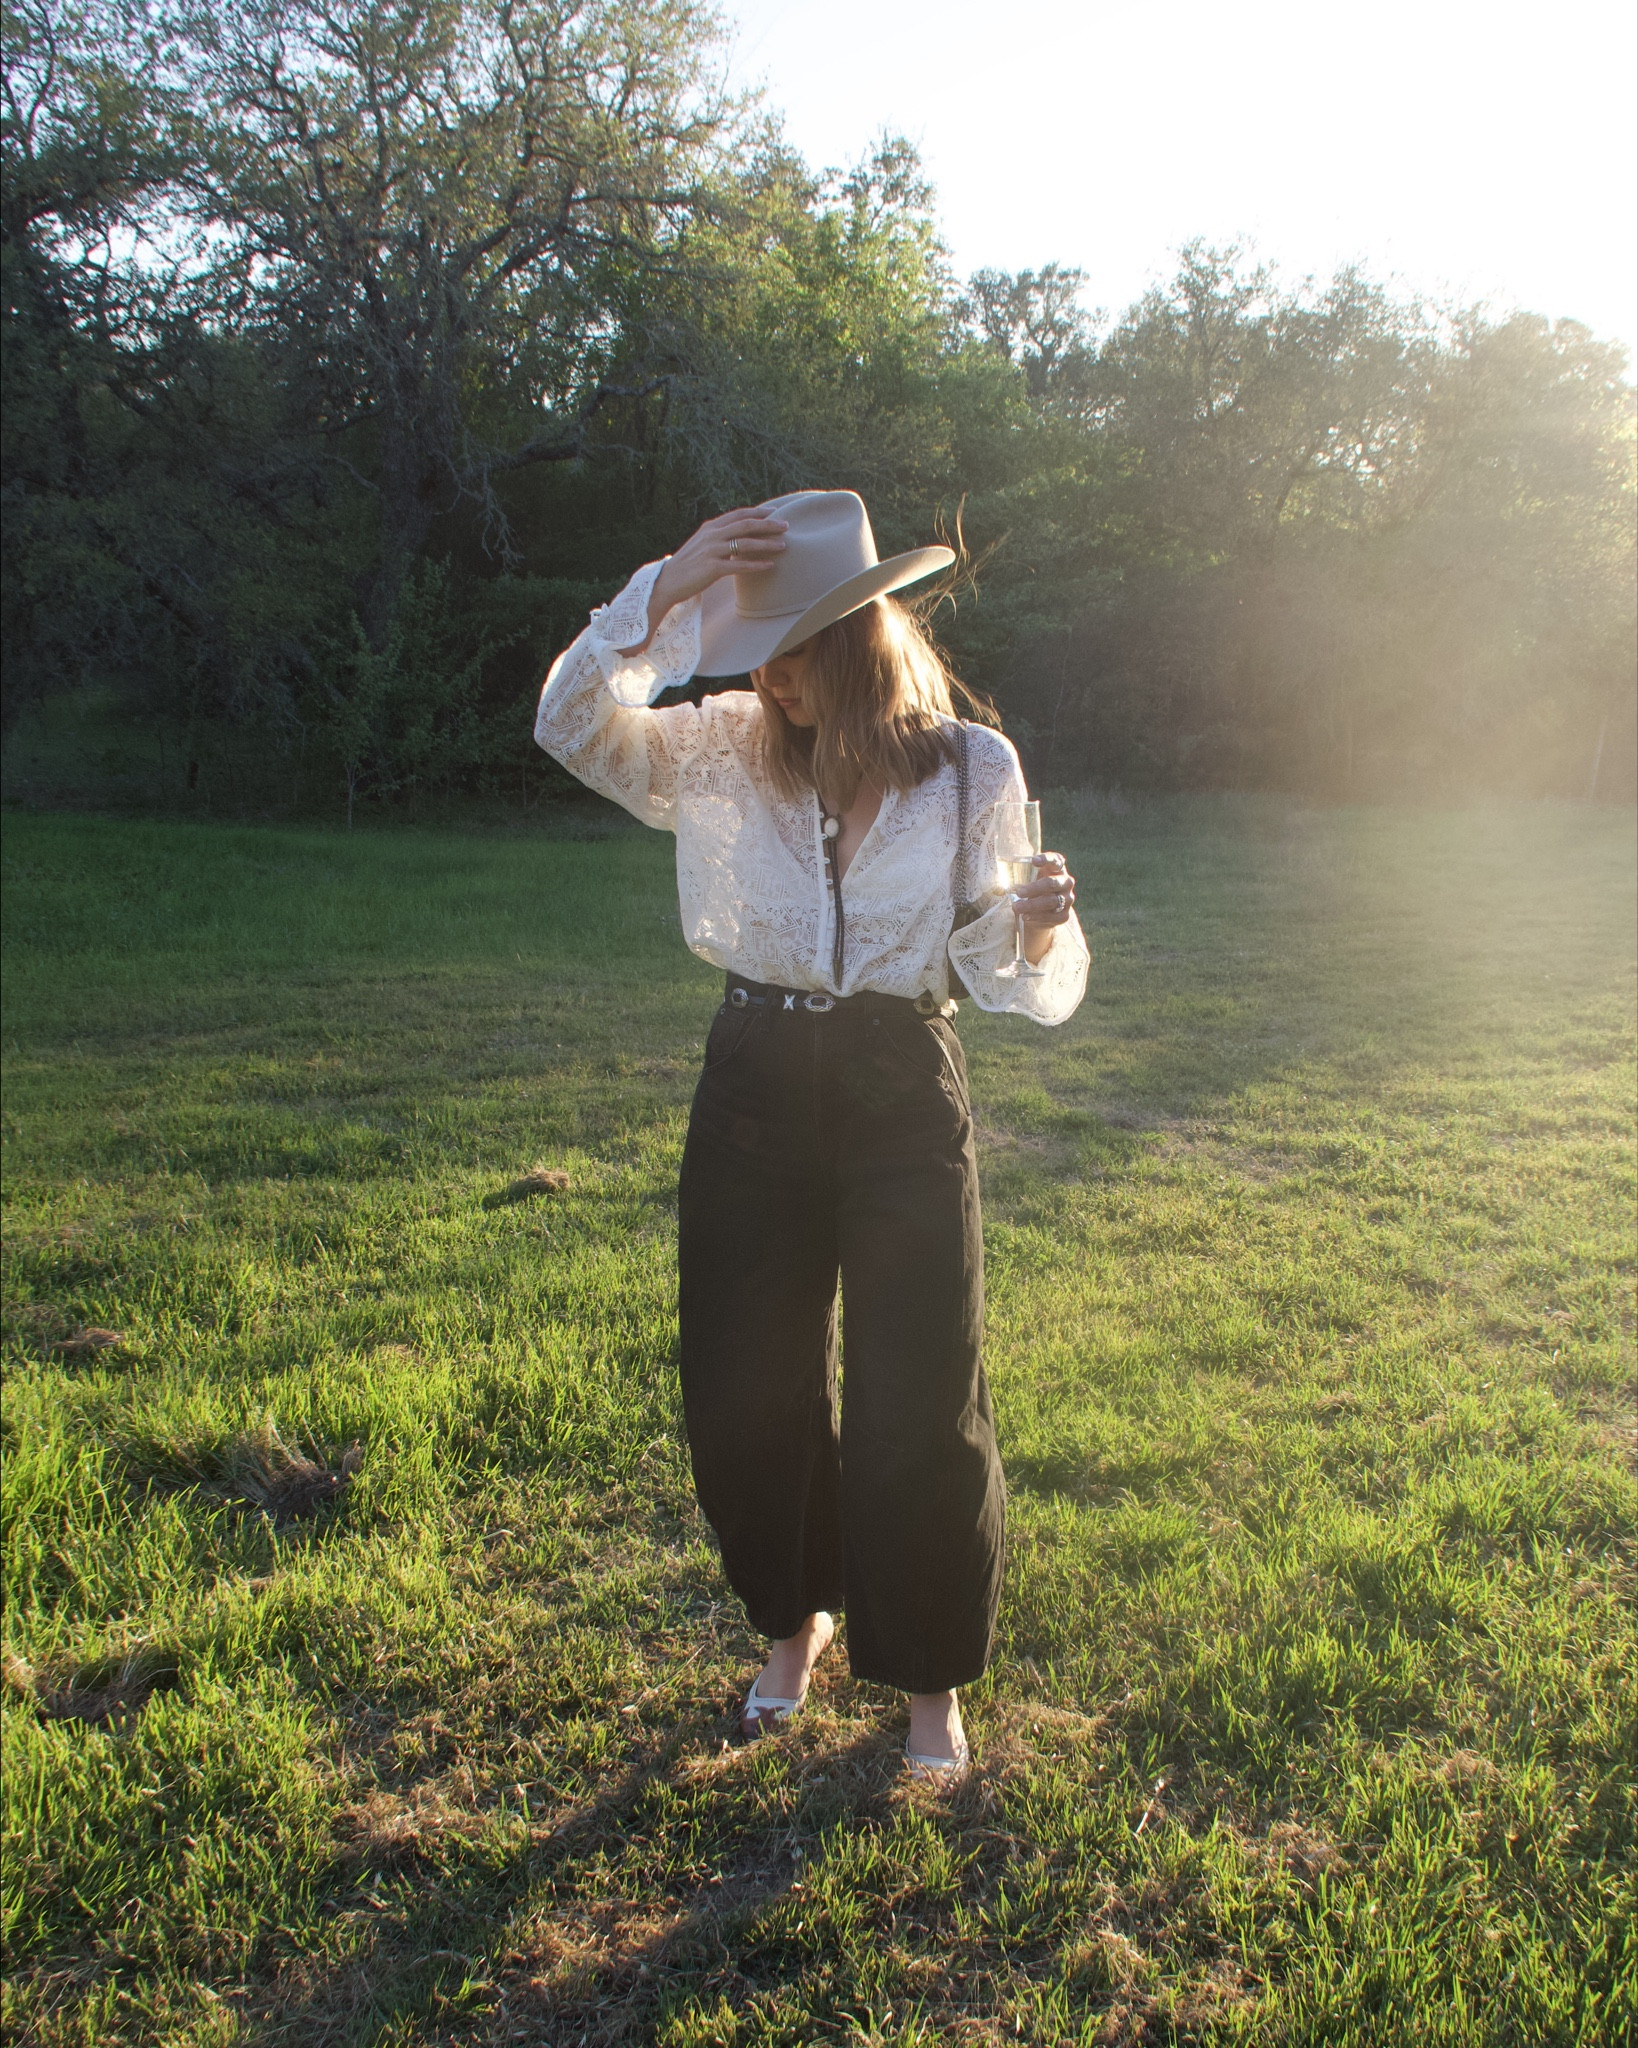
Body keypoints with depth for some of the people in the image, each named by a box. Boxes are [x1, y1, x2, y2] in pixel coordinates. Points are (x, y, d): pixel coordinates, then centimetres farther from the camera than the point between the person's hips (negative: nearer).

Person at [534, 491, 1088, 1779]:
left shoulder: (973, 769, -5)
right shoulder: (724, 751, 0)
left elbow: (1012, 980, -5)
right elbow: (578, 729, -15)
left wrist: (1037, 932, -28)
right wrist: (663, 594, -25)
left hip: (905, 1102, -2)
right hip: (755, 1095, 3)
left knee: (920, 1408, 4)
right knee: (748, 1394, 13)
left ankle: (931, 1682, 28)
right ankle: (796, 1619, 41)